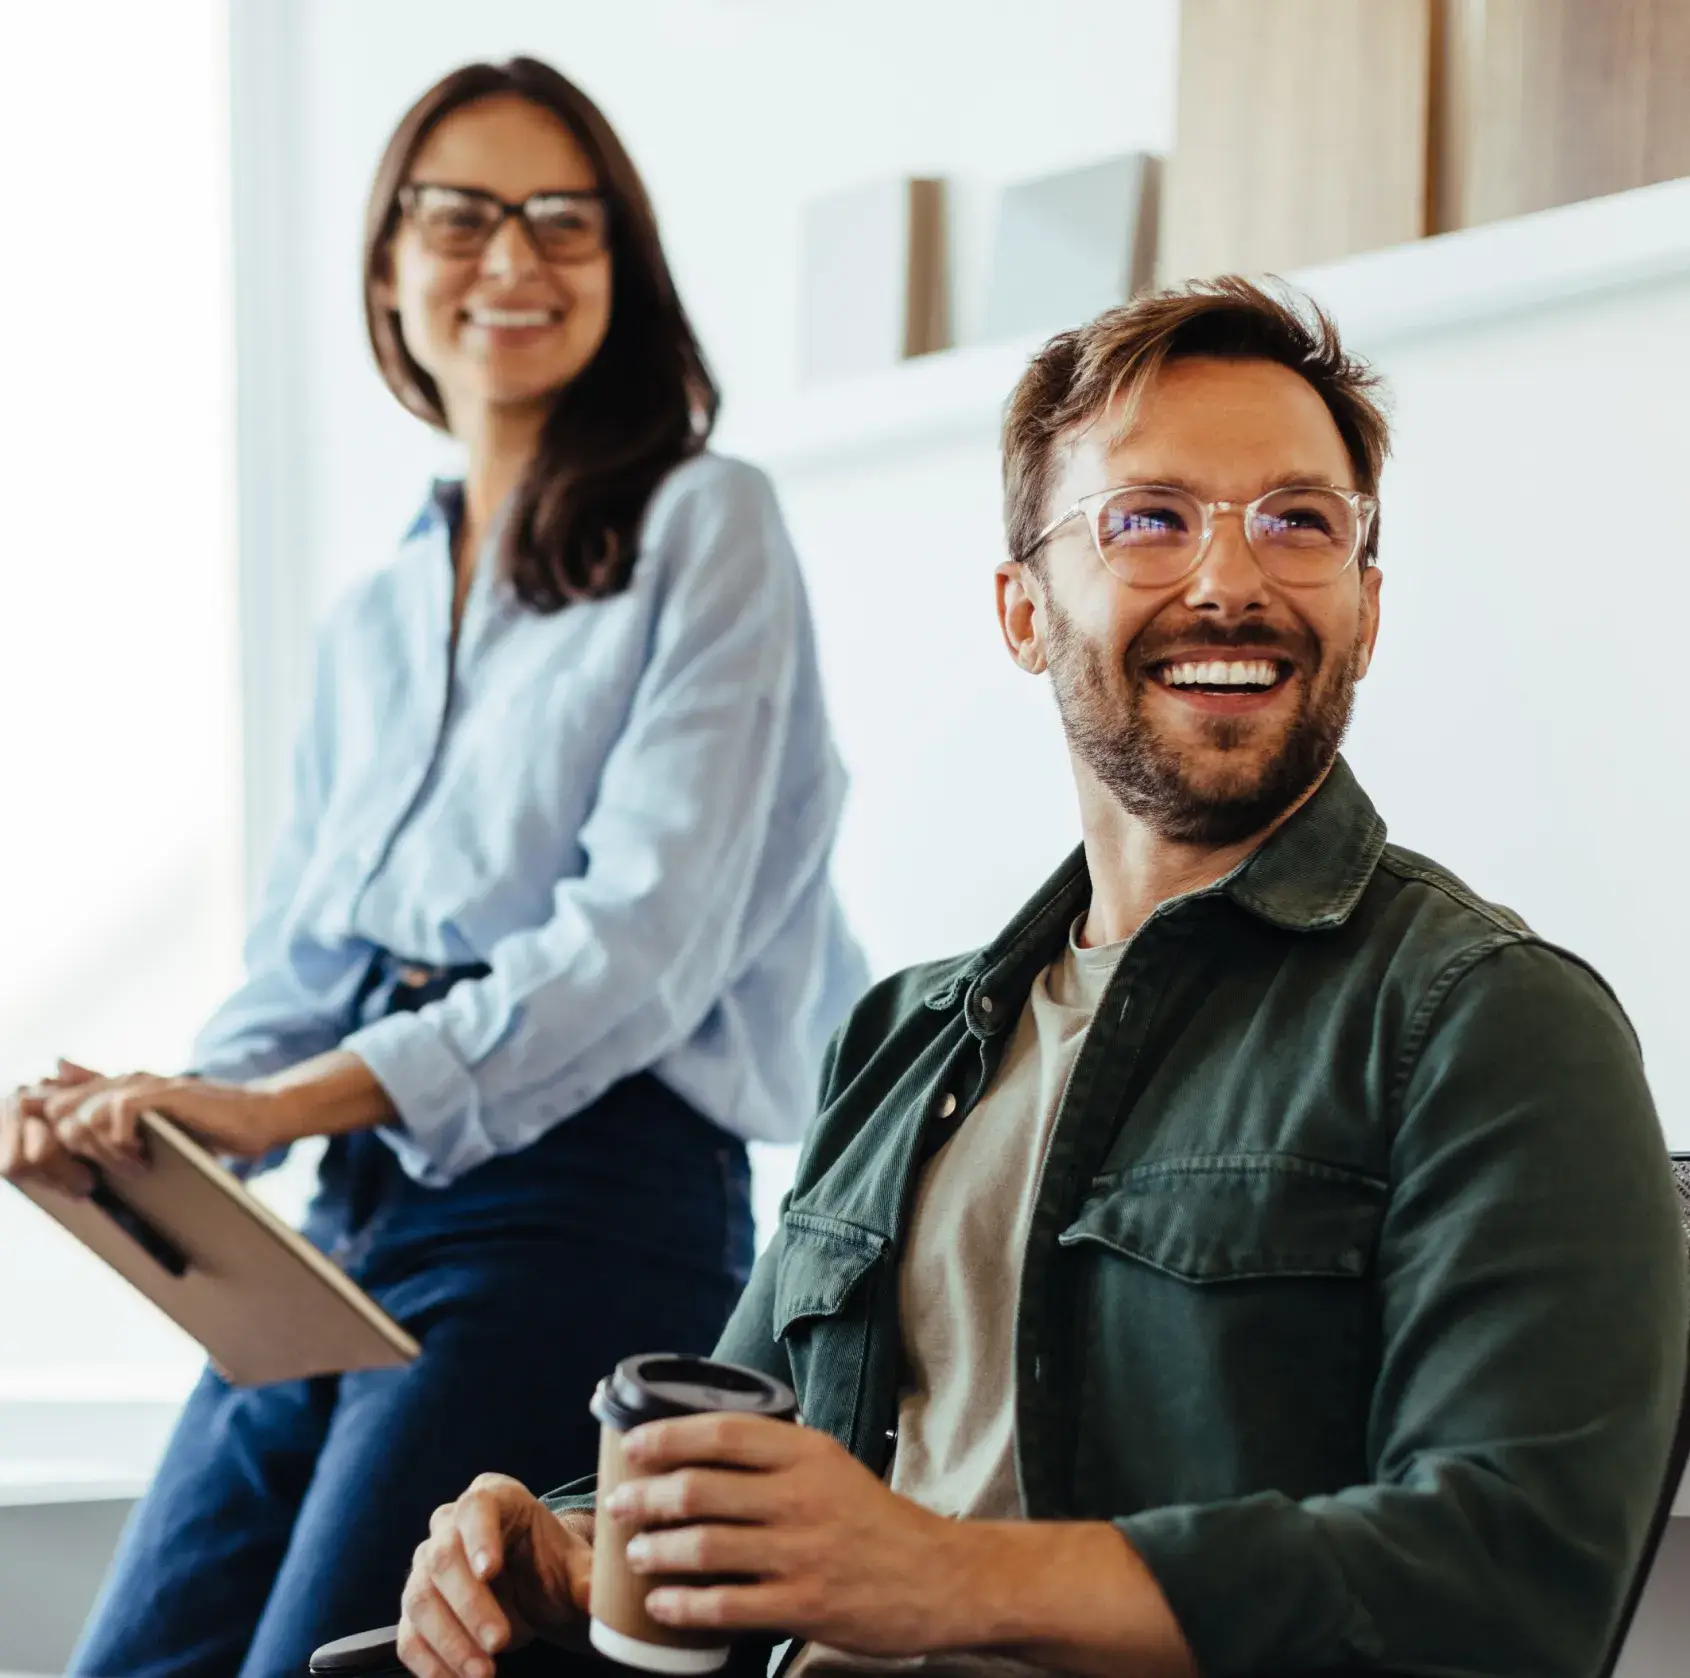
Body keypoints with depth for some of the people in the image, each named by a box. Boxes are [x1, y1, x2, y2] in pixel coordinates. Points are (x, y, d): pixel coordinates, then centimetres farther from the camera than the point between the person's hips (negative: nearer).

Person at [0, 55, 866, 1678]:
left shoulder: (704, 528, 0)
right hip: (351, 1213, 7)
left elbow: (650, 932, -12)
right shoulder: (370, 620, 20)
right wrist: (144, 1118, -5)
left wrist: (291, 1106, -20)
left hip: (589, 1197, -6)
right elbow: (297, 963, 17)